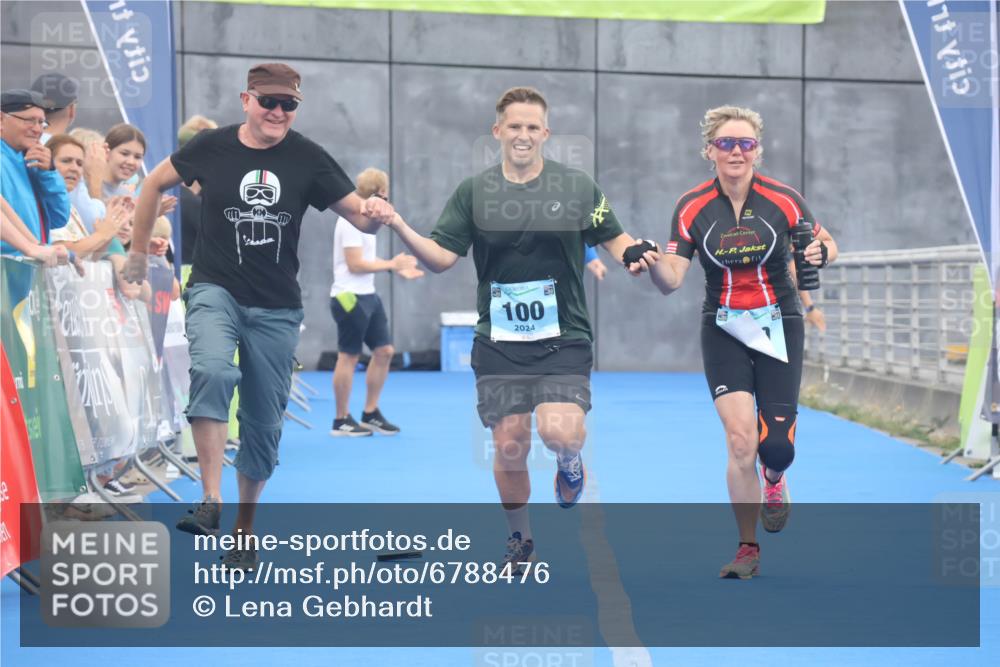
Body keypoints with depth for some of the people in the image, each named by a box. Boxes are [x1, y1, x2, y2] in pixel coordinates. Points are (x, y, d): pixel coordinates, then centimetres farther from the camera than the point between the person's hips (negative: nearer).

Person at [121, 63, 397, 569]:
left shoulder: (308, 158, -5)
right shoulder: (211, 147, -4)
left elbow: (358, 215, -6)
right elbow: (154, 184, 12)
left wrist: (375, 214, -29)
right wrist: (139, 250, 14)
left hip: (276, 308, 2)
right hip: (214, 290, -2)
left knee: (263, 423, 8)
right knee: (213, 372, -33)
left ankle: (244, 527, 28)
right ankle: (211, 502, -30)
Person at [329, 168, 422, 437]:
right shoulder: (351, 221, -16)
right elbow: (355, 264, -20)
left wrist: (398, 270, 14)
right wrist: (392, 264, -15)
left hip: (367, 296, 10)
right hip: (350, 297, -10)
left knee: (384, 351, 9)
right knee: (348, 357, -2)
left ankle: (370, 414, 18)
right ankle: (341, 421, 7)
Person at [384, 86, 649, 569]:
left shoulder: (577, 186, 2)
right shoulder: (473, 193, 4)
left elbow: (616, 240, 9)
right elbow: (441, 257, 1)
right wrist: (400, 227, -15)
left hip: (563, 340, -1)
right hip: (499, 344, 2)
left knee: (559, 432, -21)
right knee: (509, 447, 2)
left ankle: (570, 460, 17)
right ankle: (520, 540, 25)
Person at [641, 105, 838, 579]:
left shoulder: (783, 199, -9)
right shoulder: (692, 207, -7)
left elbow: (828, 245, 1)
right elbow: (671, 281, -10)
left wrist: (820, 253, -23)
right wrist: (652, 264, -33)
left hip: (778, 326, 0)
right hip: (723, 331, 0)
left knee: (776, 446, -6)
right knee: (740, 437, -14)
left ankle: (774, 479, 35)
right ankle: (748, 548, 2)